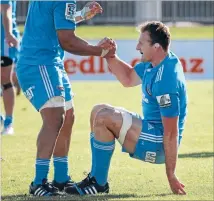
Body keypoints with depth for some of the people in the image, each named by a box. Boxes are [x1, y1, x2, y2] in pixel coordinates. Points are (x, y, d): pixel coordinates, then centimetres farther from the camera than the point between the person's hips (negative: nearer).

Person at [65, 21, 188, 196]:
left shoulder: (166, 80, -28)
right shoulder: (152, 63, 1)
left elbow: (171, 133, -26)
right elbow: (128, 78, 19)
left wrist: (171, 176, -23)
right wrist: (110, 56, 0)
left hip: (159, 145, -11)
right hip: (151, 129, 11)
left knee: (104, 117, -21)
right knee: (99, 111, 13)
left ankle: (99, 183, -11)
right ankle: (96, 177, 6)